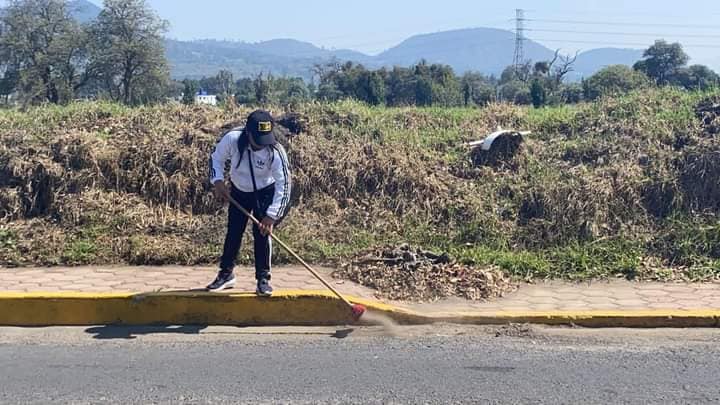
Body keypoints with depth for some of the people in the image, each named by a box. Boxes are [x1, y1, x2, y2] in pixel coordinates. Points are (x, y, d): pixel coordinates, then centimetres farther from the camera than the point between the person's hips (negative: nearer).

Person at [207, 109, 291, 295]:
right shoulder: (232, 139, -29)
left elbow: (283, 186, -30)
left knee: (262, 232, -11)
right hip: (238, 191, 2)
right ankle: (226, 274, 24)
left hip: (265, 192, -2)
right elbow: (216, 158, -7)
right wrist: (218, 181, -22)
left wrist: (271, 216, -36)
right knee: (233, 232, 7)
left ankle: (263, 279, 1)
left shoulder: (276, 151, -33)